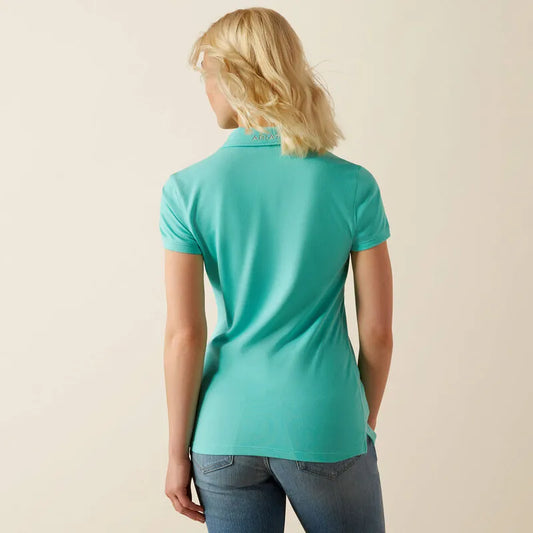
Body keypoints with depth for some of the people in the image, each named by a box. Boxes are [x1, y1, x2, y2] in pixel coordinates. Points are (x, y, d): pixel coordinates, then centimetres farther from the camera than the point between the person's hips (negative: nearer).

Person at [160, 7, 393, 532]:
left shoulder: (186, 189, -7)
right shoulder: (353, 186, -7)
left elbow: (184, 334, -8)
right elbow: (377, 330, -4)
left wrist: (178, 451, 2)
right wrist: (365, 420, 12)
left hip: (228, 433, 1)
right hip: (324, 430, 0)